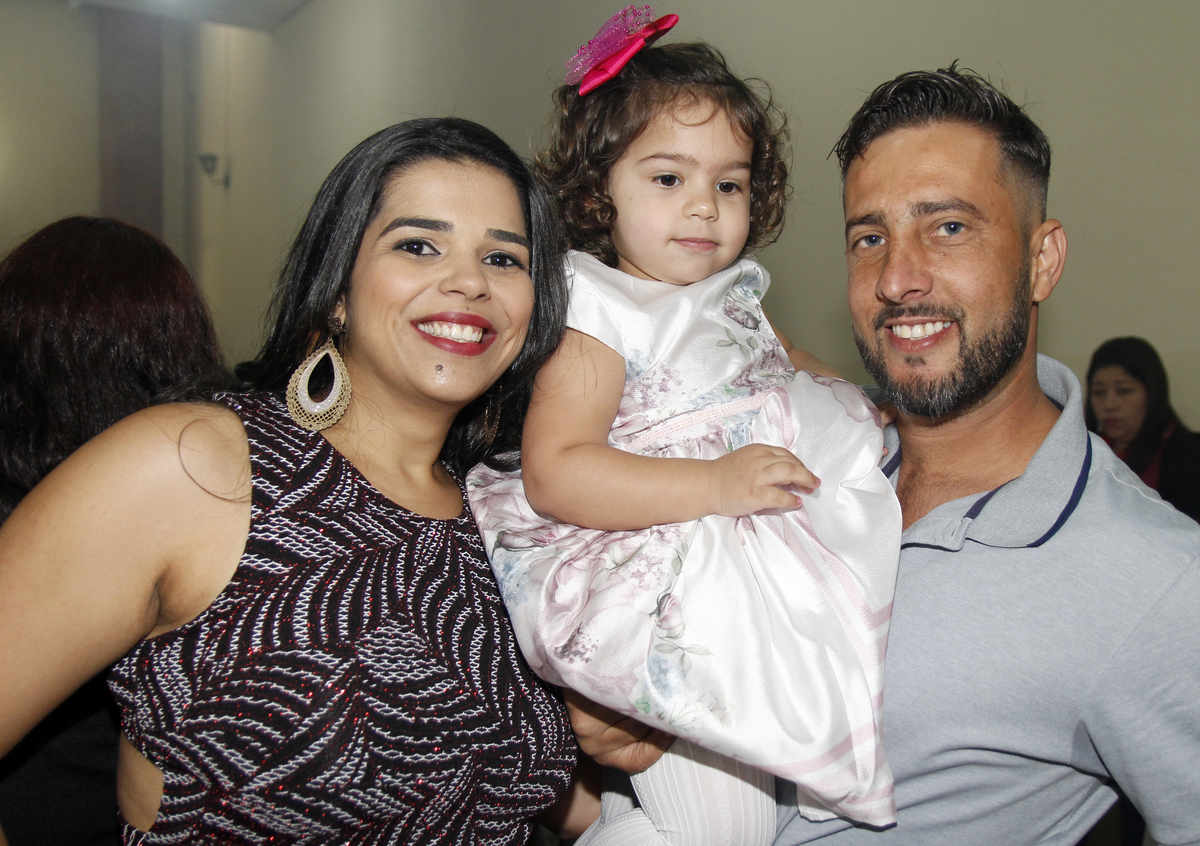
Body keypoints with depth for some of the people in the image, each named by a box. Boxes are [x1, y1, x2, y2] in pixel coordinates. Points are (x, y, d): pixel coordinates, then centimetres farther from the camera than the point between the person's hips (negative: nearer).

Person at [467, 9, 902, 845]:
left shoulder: (736, 294, 13)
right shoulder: (601, 315, -13)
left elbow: (783, 368, 32)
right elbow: (554, 473, -23)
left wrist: (869, 402, 14)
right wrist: (717, 484, -29)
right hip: (657, 578, -9)